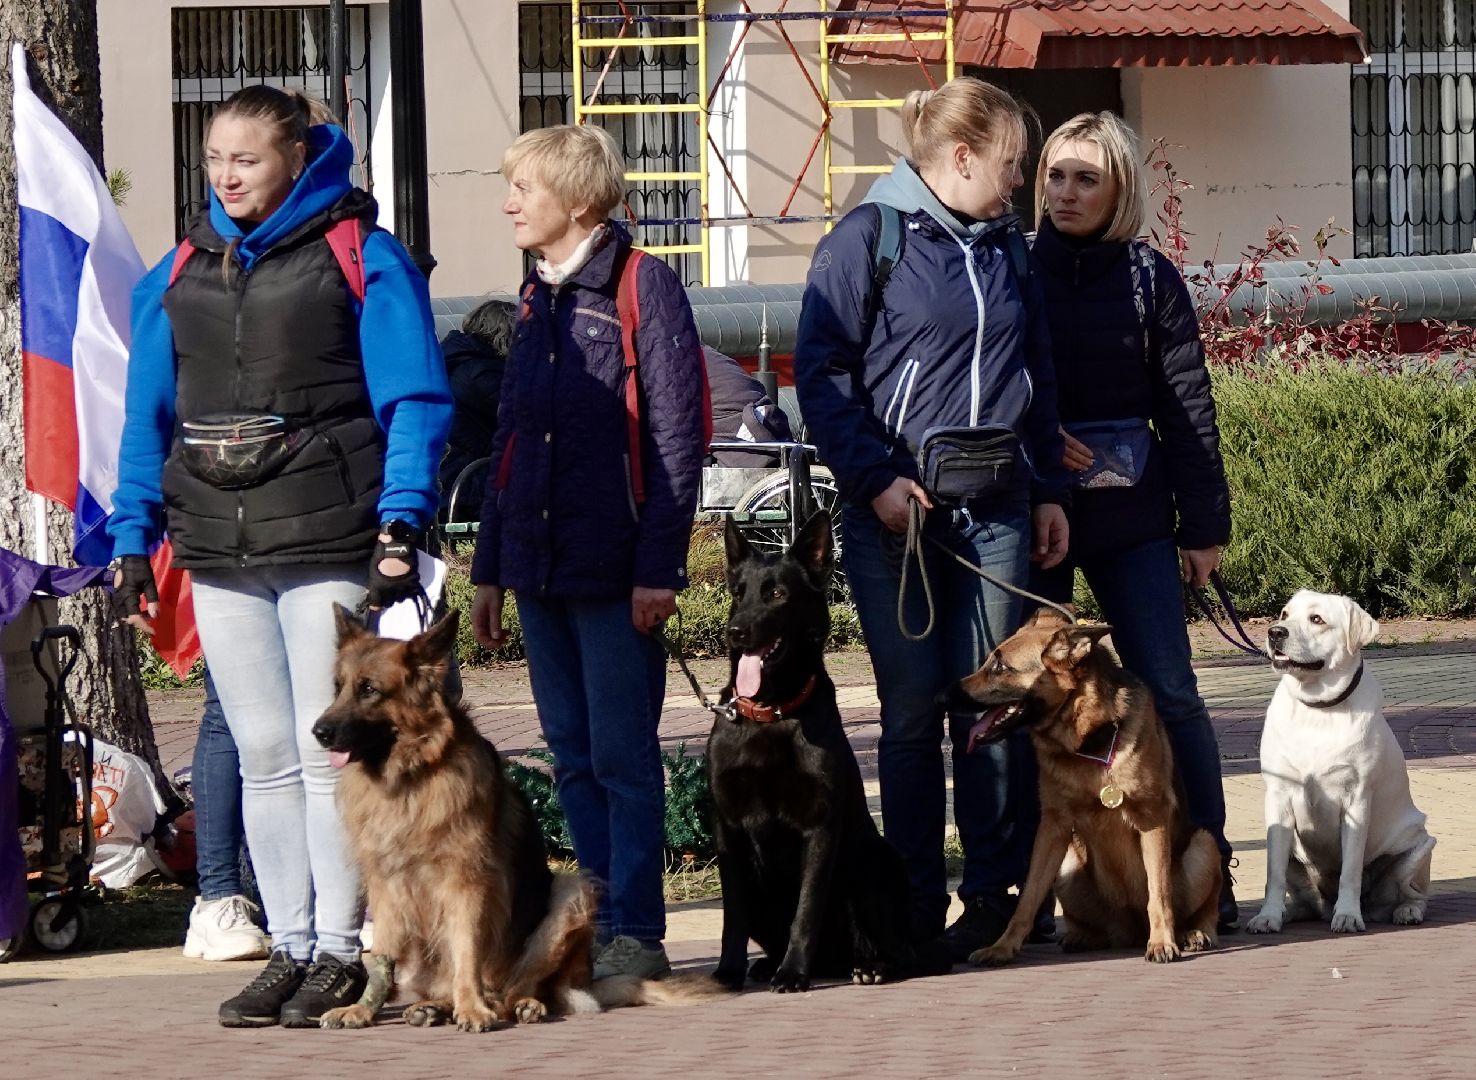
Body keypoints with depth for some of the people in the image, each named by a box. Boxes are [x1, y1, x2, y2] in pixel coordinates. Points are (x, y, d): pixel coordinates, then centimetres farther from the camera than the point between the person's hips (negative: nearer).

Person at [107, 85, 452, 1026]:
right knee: (264, 756, 7)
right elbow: (149, 413, 16)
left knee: (328, 751, -4)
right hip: (221, 556, 5)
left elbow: (416, 400, -6)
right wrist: (133, 539, 8)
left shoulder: (361, 257, -2)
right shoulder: (180, 273, 13)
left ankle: (339, 952, 1)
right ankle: (291, 947, 12)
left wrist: (400, 525, -15)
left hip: (329, 544, -5)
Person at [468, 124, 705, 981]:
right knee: (573, 757, 9)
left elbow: (678, 435, -11)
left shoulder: (643, 287, -7)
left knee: (622, 755, -4)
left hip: (614, 571, -7)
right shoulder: (539, 298, 15)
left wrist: (658, 565, -16)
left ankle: (637, 933, 0)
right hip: (540, 567, 7)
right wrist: (491, 568, 18)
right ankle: (601, 920, 15)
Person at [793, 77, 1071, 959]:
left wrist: (1049, 490, 15)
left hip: (998, 505, 5)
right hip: (899, 507, -5)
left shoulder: (1008, 248, 14)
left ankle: (996, 893, 7)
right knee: (914, 706, -1)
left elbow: (1039, 380, 21)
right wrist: (876, 478, -15)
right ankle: (918, 909, 5)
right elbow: (821, 372, -7)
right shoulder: (869, 239, -4)